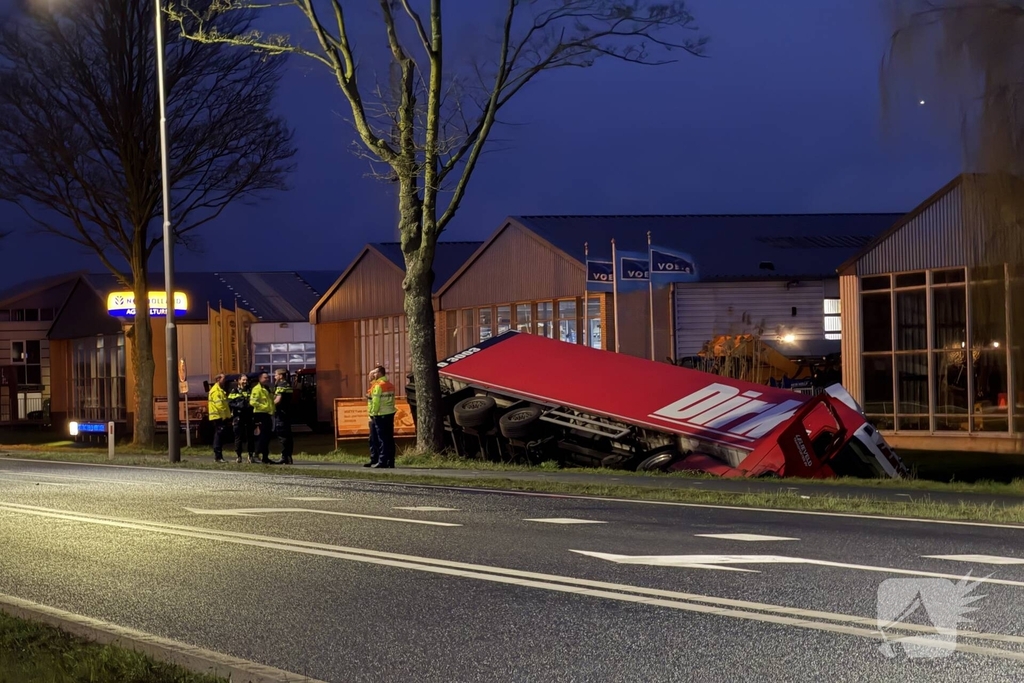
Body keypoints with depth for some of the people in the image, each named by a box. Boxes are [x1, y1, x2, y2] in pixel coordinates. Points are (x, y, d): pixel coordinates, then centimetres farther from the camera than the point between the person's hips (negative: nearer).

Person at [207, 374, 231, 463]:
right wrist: (224, 416, -20)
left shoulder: (220, 390, 22)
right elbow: (219, 404, -20)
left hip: (222, 417, 10)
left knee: (219, 436, 12)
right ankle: (218, 456, -11)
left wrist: (227, 416, 17)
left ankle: (218, 456, 16)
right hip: (218, 416, -10)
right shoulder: (215, 390, -11)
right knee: (219, 436, -10)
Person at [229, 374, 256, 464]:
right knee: (238, 437, 0)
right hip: (238, 417, -1)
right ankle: (238, 456, 5)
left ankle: (251, 455, 6)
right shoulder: (234, 392, 8)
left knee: (250, 436, 0)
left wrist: (250, 406, -10)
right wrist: (239, 406, -15)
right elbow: (230, 403, -1)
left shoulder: (250, 391, 14)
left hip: (248, 417, 2)